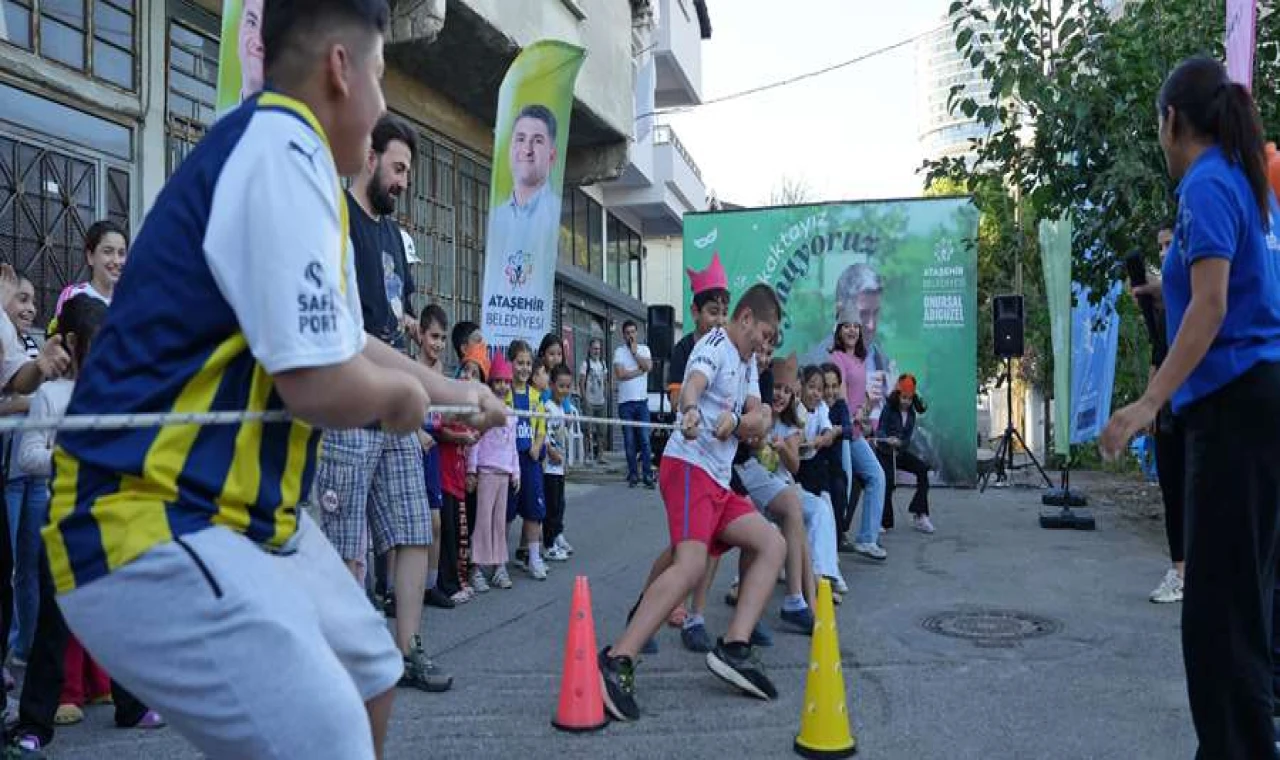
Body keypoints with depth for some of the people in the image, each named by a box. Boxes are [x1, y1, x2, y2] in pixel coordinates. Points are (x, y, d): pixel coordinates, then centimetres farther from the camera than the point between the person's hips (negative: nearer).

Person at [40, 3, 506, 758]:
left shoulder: (289, 156, 13)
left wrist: (453, 391, 34)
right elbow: (323, 385, -26)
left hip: (240, 511, 11)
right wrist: (404, 393, -4)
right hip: (150, 528, -10)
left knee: (370, 674, 21)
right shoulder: (281, 150, -19)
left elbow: (350, 347, 24)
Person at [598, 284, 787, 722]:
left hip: (718, 481, 10)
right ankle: (616, 662, -27)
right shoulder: (716, 344, -2)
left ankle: (734, 648, -4)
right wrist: (691, 411, -49)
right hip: (688, 466, -10)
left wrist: (739, 419, -13)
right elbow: (692, 385, -25)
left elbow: (759, 423, 11)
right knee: (691, 563, -26)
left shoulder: (748, 363, 24)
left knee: (772, 544, 3)